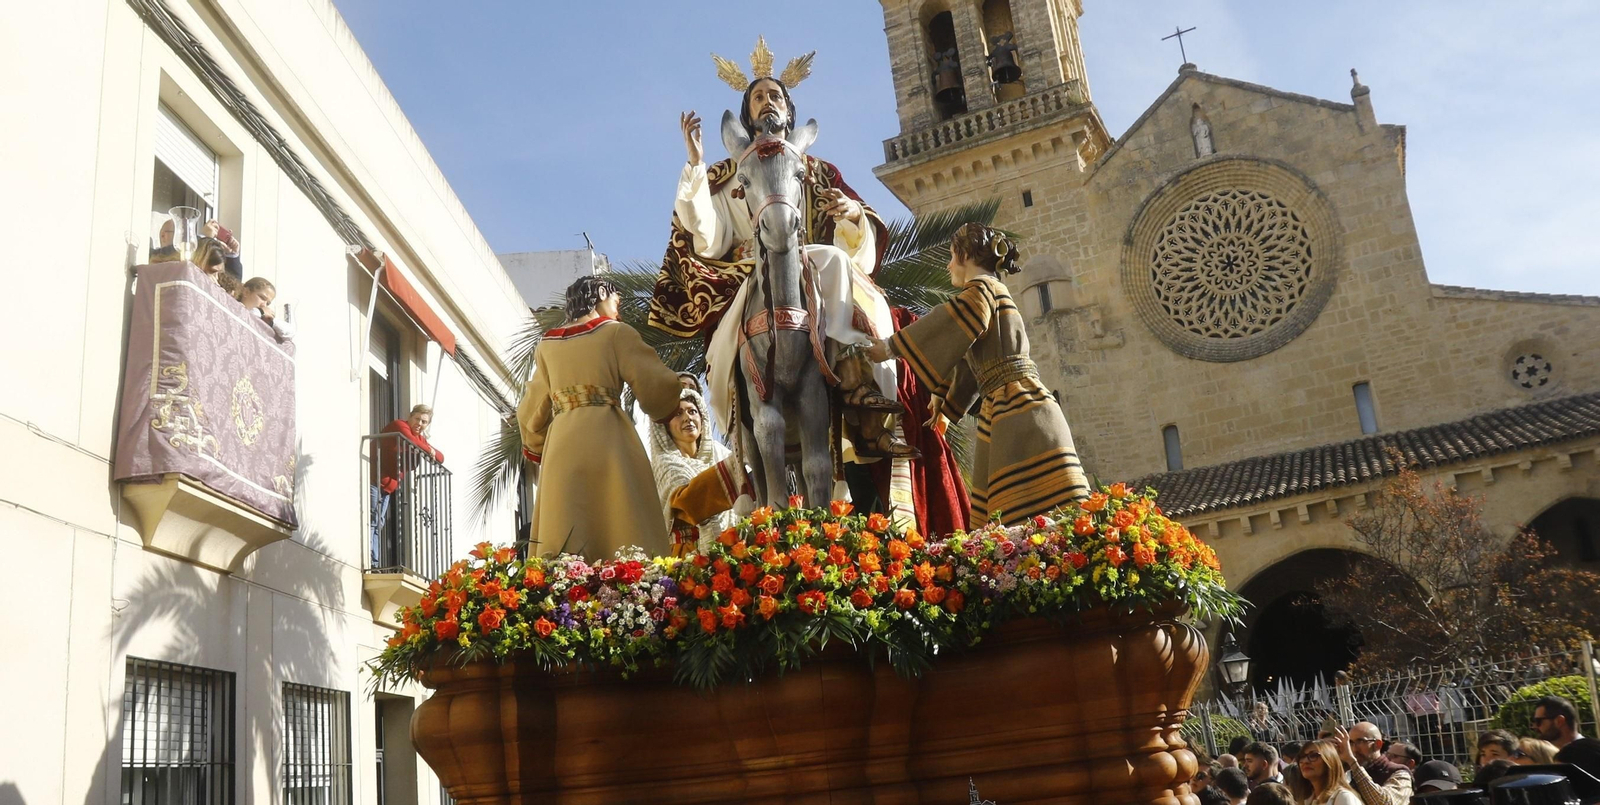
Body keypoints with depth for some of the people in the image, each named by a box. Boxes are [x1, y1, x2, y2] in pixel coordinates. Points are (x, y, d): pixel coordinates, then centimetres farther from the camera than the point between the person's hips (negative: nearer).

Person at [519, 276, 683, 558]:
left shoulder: (547, 345, 19)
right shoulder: (616, 333, 7)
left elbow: (531, 411, 21)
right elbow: (658, 386, -1)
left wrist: (538, 449, 36)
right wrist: (660, 410, 20)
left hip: (561, 446, 4)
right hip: (609, 441, -4)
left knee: (565, 559, 0)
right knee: (623, 537, -7)